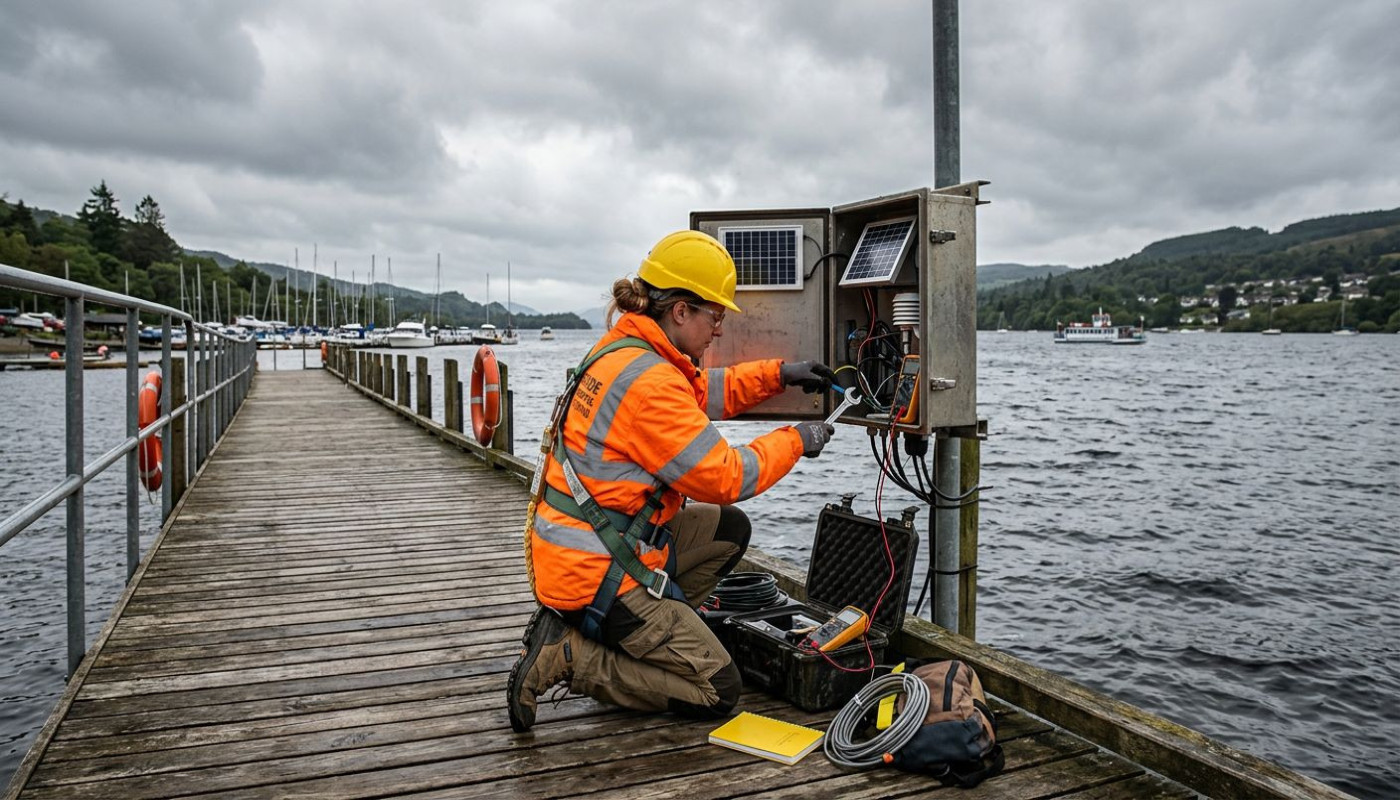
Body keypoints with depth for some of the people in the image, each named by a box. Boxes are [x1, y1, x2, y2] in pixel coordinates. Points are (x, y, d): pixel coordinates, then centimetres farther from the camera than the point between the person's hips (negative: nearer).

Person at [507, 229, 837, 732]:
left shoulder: (625, 348, 6)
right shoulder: (649, 382, -24)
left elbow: (704, 392, 22)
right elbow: (725, 477, -19)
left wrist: (778, 374, 13)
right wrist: (795, 441, -4)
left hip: (575, 550, 10)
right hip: (596, 575, -10)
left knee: (729, 529, 19)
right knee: (718, 693, 0)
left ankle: (643, 636, 13)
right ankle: (568, 656, -5)